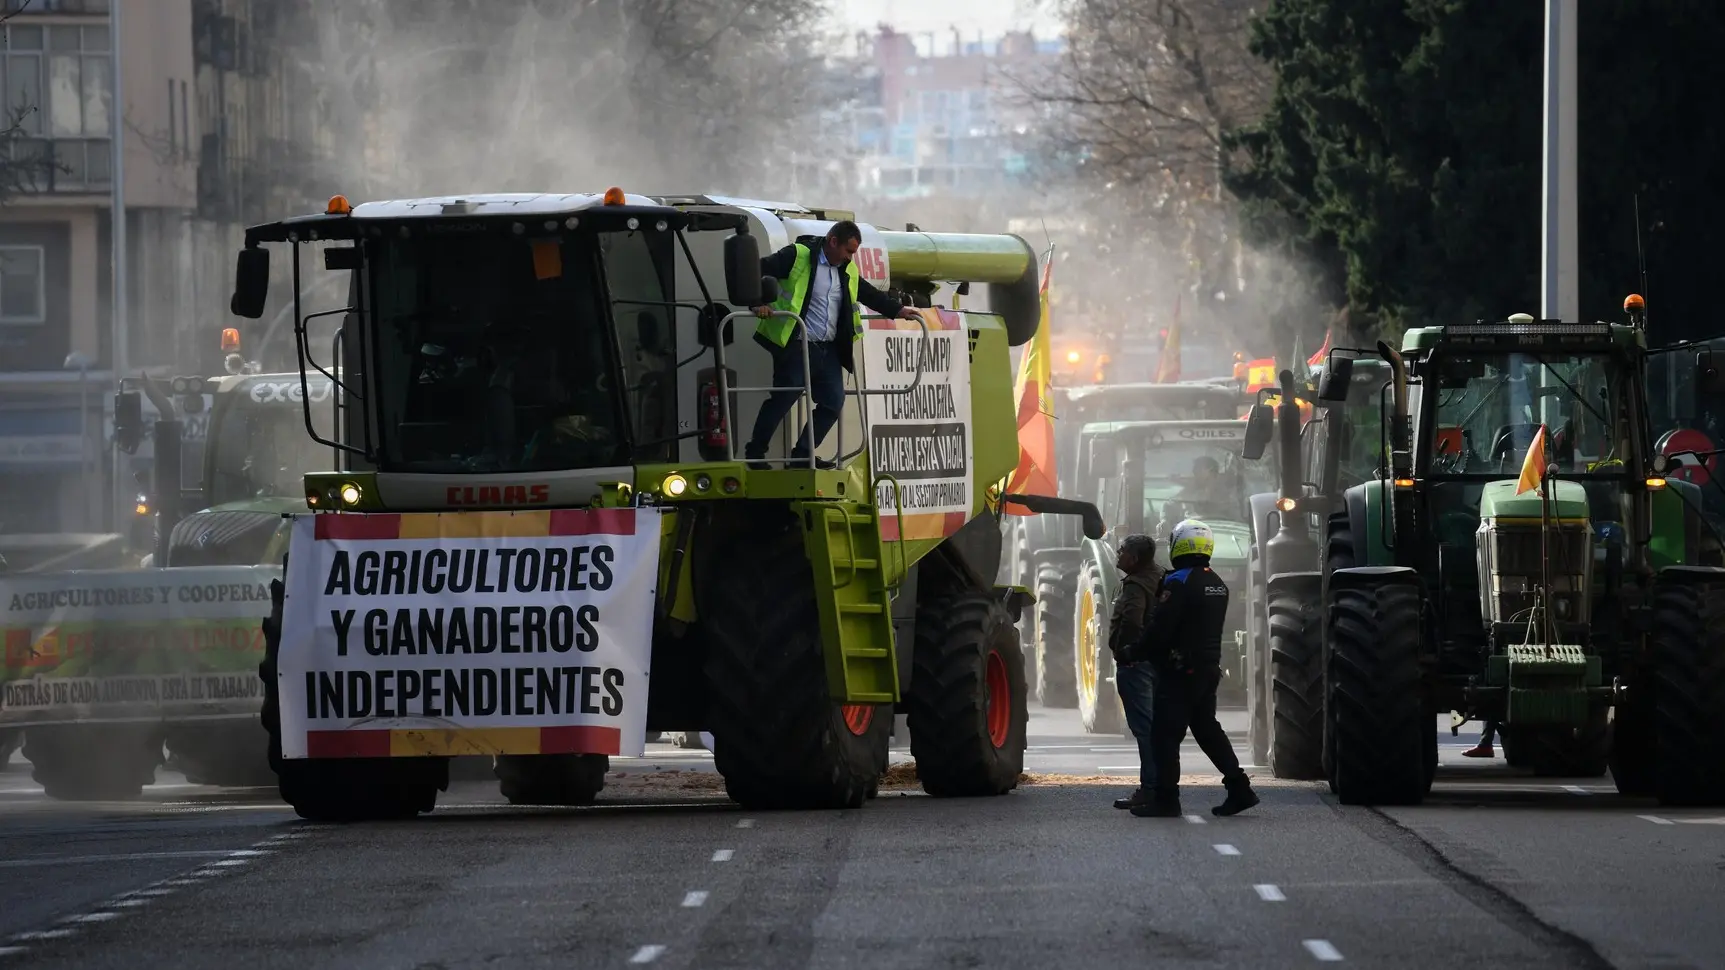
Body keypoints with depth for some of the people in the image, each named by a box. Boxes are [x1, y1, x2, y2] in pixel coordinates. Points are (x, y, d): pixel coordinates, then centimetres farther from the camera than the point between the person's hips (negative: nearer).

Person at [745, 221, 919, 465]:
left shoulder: (847, 271, 15)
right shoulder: (797, 256, -7)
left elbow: (869, 294, 30)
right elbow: (758, 271, -10)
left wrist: (898, 310, 27)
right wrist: (758, 303, -22)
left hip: (828, 350, 8)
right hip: (797, 346, -8)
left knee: (833, 402, 5)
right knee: (783, 399, -8)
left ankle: (802, 454, 16)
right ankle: (754, 453, 6)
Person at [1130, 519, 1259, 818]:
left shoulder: (1178, 583, -16)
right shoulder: (1218, 584, 12)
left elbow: (1159, 628, -19)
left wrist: (1137, 654, -5)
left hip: (1179, 671, -8)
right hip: (1210, 667, 8)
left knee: (1166, 734, -4)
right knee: (1207, 728, 17)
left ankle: (1166, 799, -5)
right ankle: (1239, 789, 12)